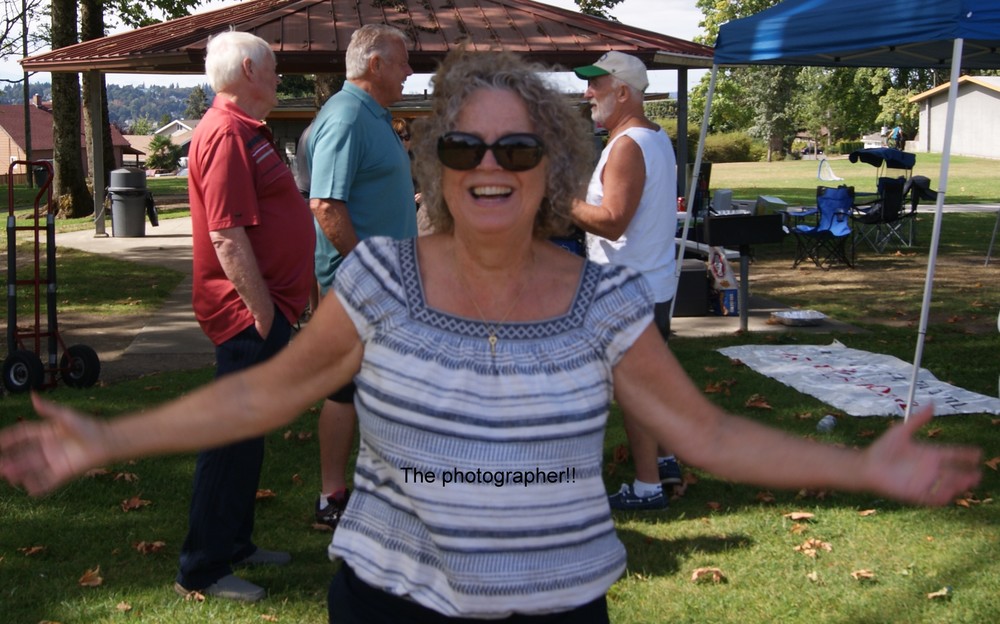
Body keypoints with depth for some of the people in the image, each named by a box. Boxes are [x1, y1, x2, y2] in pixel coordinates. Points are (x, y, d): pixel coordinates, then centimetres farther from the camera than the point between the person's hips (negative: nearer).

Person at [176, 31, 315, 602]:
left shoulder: (247, 131, 17)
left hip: (265, 308, 11)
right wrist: (263, 312, -21)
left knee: (247, 433, 18)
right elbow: (228, 238, -24)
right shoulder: (226, 135, -17)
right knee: (232, 437, -4)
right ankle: (204, 569, 5)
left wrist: (279, 305, 21)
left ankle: (236, 543, 30)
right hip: (248, 314, -11)